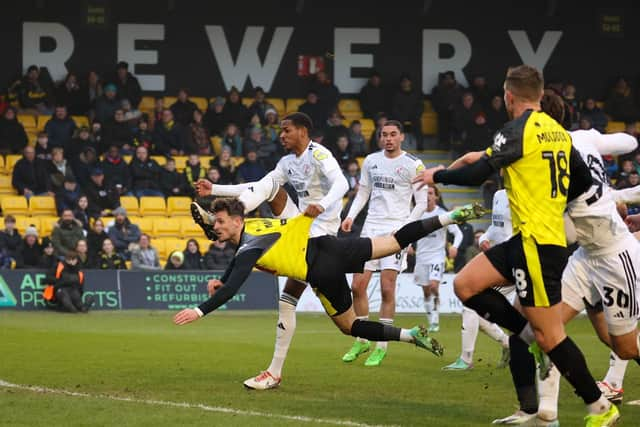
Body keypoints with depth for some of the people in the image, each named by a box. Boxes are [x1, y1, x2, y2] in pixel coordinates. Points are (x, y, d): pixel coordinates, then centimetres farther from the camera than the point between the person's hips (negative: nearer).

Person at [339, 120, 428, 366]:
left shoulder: (413, 165, -3)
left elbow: (422, 203, -2)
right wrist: (351, 216, 5)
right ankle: (362, 340, 15)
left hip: (396, 230, -5)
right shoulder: (371, 161, 11)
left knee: (387, 289, -9)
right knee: (358, 286, 0)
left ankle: (381, 346, -2)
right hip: (371, 227, 5)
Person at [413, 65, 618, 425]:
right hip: (529, 238, 9)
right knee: (465, 285, 11)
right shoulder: (558, 132, 11)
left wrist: (437, 175, 4)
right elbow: (583, 181, 19)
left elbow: (475, 174, -14)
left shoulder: (518, 130, -14)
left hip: (536, 242, -9)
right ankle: (527, 333, 9)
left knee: (549, 335, -4)